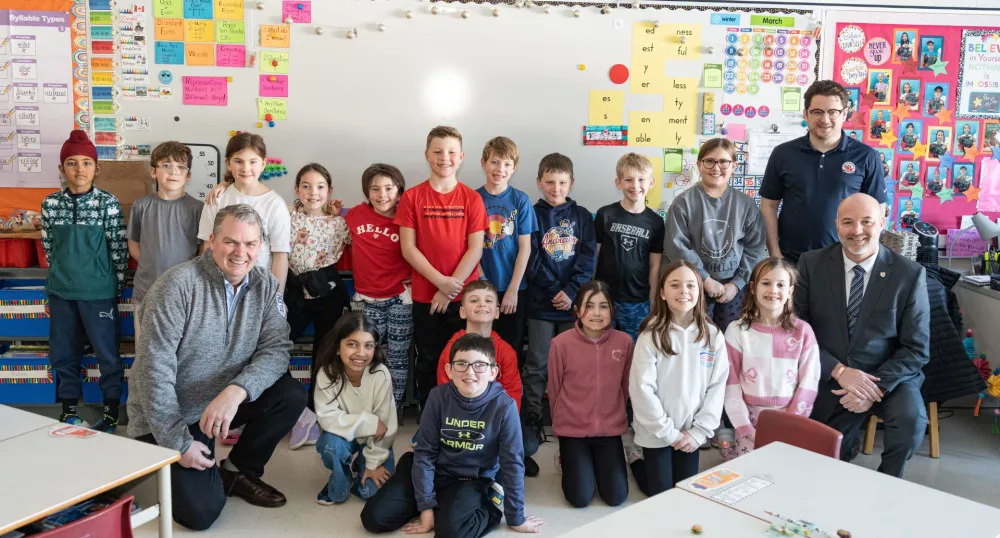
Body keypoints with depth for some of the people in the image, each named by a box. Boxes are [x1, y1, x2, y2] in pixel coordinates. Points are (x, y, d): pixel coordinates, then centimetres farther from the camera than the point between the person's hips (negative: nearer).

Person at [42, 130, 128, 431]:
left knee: (107, 351, 4)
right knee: (62, 352, 13)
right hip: (61, 292, 4)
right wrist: (60, 276, 10)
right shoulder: (50, 203, 1)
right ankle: (68, 409, 28)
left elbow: (119, 249, -3)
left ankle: (111, 411, 18)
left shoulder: (108, 203, -7)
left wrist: (116, 287, -1)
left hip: (98, 292, -3)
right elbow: (48, 247, 11)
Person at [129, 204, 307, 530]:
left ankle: (238, 471, 5)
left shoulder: (266, 286, -5)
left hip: (225, 402, 5)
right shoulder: (178, 284, -21)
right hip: (167, 418, -5)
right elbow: (154, 369, -22)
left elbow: (276, 349, -13)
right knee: (202, 510, -17)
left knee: (291, 395, -19)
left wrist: (236, 390, -34)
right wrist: (180, 443, -22)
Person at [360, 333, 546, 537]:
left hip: (473, 480, -3)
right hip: (435, 471, 3)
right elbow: (424, 452, -9)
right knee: (374, 517, -10)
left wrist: (516, 518, -7)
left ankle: (487, 508, 0)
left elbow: (512, 463, -12)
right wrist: (426, 506, -13)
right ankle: (441, 504, 11)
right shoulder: (438, 396, -14)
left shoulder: (504, 406, -20)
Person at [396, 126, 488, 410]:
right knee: (427, 362, 10)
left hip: (463, 296, 0)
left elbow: (475, 249, -4)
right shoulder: (412, 197, 0)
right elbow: (408, 248, -5)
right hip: (425, 296, 0)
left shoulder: (471, 198, 1)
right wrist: (441, 281, -13)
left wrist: (452, 287, -12)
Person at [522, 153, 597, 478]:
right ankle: (531, 423, 6)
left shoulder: (582, 216, 8)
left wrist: (571, 291, -13)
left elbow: (588, 259, -1)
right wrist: (556, 291, -11)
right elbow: (531, 259, -4)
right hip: (541, 302, -1)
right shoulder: (532, 215, 3)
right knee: (537, 366, -1)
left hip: (575, 301, 1)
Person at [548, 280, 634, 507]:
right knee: (580, 499, -4)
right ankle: (570, 461, 27)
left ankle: (598, 462, 30)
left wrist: (613, 415, 12)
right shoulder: (561, 343, -16)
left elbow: (626, 386, 4)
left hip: (610, 429, 2)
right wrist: (562, 423, 9)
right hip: (572, 429, -2)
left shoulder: (624, 341, -11)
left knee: (616, 497, 0)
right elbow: (554, 390, -2)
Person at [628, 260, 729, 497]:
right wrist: (668, 432, -15)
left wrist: (699, 431, -9)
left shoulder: (713, 335, -4)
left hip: (690, 433, 3)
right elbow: (642, 389, -16)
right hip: (656, 433, -3)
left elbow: (717, 386, -3)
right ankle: (635, 455, 33)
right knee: (660, 494, 6)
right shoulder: (651, 336, -14)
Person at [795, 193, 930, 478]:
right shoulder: (812, 264, -6)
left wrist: (876, 388, -20)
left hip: (888, 377, -1)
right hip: (829, 380, 1)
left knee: (911, 419, -30)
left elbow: (916, 348, -7)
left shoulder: (910, 274, -8)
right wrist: (840, 371, -18)